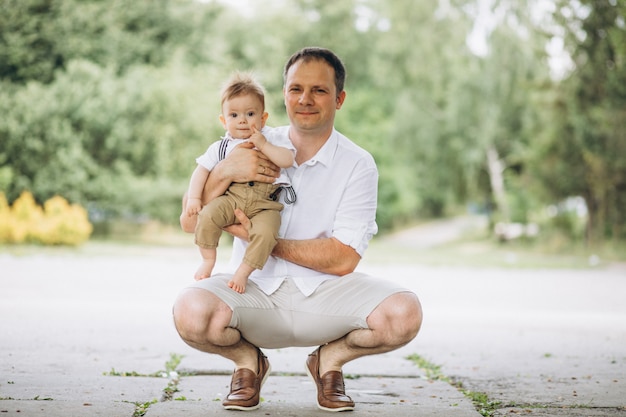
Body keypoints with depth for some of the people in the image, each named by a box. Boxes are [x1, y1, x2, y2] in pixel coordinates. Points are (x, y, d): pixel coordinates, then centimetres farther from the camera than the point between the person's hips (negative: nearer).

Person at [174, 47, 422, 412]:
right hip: (256, 292, 1)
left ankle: (330, 358, 6)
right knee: (191, 311, -31)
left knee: (403, 314, -28)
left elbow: (342, 259, -10)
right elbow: (191, 222, 0)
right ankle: (249, 361, 6)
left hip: (325, 294, 0)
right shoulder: (252, 149, 4)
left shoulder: (358, 165, -2)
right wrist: (225, 172, -18)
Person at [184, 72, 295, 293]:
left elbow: (287, 160, -6)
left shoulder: (273, 140, 9)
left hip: (265, 202, -2)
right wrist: (193, 197, 0)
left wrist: (264, 145, -14)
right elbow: (202, 170, 13)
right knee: (207, 215, -26)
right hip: (232, 198, 2)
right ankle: (208, 260, -5)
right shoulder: (220, 147, 15)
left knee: (265, 232, -31)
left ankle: (243, 271, -14)